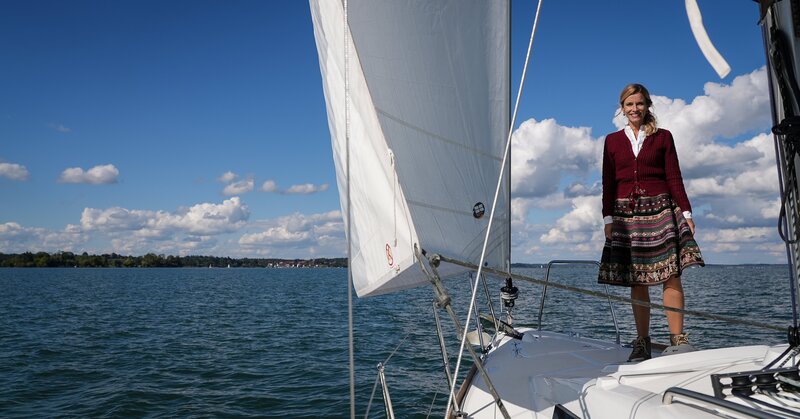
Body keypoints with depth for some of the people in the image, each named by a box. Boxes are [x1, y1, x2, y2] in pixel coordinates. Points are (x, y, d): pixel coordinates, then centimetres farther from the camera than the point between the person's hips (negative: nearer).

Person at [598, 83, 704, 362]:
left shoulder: (663, 137, 11)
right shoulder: (612, 141, 12)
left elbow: (674, 177, 7)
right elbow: (608, 183, 9)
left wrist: (686, 212, 0)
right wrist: (608, 218, 1)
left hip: (660, 210, -1)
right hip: (626, 214, 1)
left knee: (671, 274, -11)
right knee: (636, 281, 1)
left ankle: (677, 339, -7)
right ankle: (642, 342, 5)